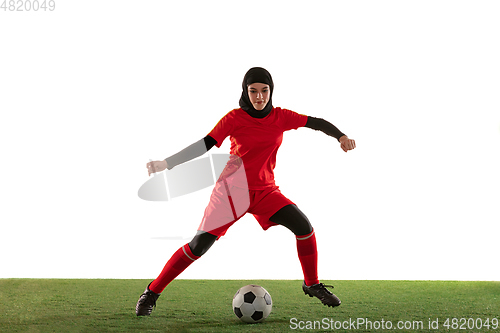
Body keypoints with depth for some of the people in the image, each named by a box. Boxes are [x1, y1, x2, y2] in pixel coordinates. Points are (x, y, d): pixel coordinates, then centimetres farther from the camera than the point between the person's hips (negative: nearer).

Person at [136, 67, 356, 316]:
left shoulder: (281, 117, 1)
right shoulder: (234, 118, -9)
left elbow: (316, 123, 3)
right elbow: (204, 145, -15)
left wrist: (341, 136, -15)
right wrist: (166, 164, -24)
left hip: (265, 191, 3)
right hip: (232, 189, -3)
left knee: (303, 226, -14)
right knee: (198, 246, -11)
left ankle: (312, 285, 8)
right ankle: (151, 294, 1)